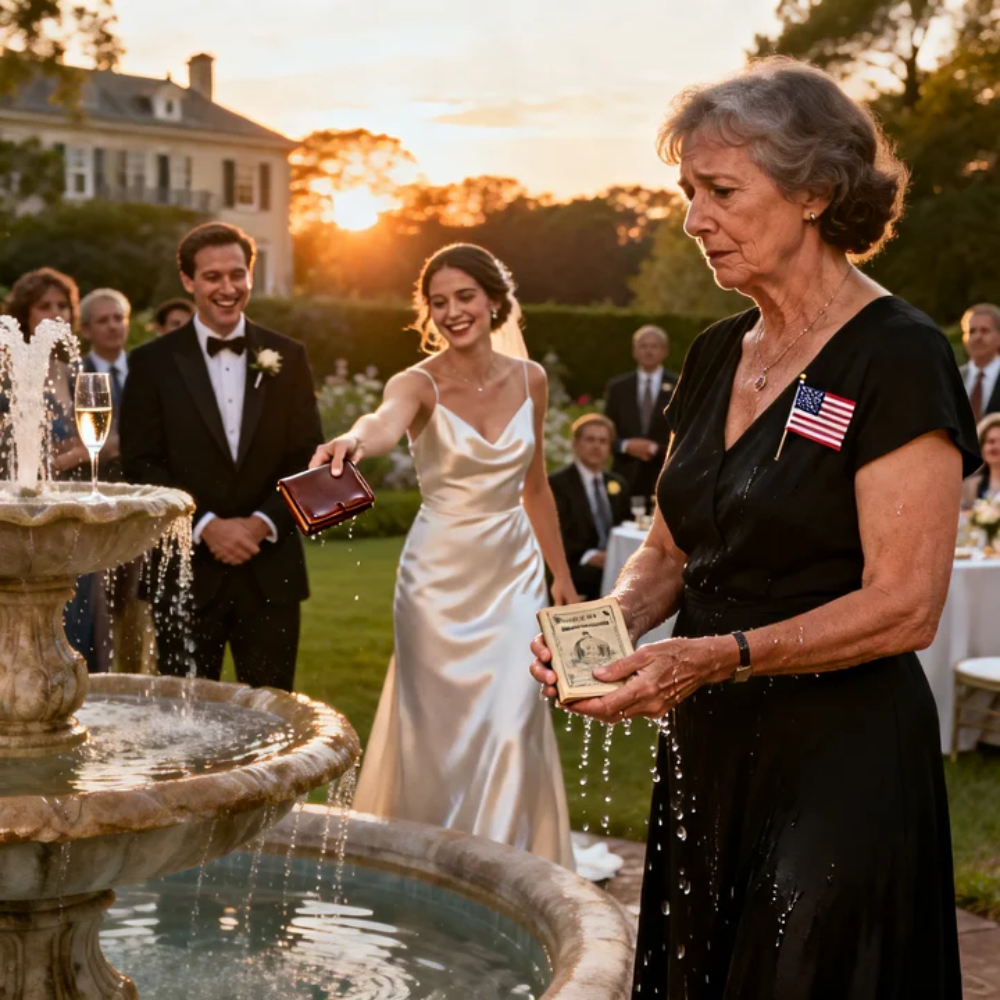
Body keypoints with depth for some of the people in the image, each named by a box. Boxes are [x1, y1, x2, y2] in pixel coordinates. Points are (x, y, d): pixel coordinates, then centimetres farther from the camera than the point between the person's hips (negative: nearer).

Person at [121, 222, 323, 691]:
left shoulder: (287, 357, 7)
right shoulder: (153, 363, 1)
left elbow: (308, 457, 5)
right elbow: (141, 463, -3)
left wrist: (262, 523, -9)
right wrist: (207, 525, -13)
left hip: (271, 572, 1)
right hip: (187, 570, -1)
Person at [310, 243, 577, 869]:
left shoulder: (530, 379, 1)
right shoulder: (420, 384, -11)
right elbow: (385, 421, -37)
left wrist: (562, 575, 17)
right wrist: (354, 441, -61)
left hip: (515, 574, 3)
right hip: (440, 577, -2)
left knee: (512, 731, -3)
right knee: (437, 731, 4)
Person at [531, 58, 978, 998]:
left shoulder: (898, 358, -13)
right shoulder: (717, 355, 9)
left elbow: (904, 606, -18)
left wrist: (721, 656, -25)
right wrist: (610, 621, -4)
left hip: (843, 755, -7)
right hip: (708, 747, 7)